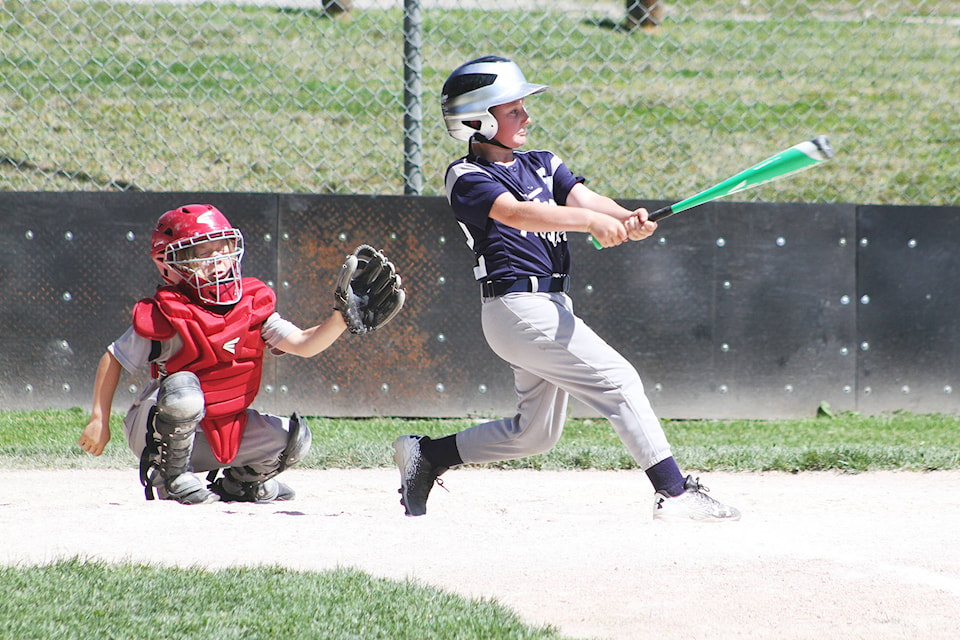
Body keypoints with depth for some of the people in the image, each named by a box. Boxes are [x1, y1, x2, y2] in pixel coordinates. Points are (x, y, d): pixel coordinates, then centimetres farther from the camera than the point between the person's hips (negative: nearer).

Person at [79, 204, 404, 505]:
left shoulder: (253, 305, -4)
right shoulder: (168, 317, -19)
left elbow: (303, 344, -8)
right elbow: (113, 360, -10)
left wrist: (342, 319, -24)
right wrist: (99, 420, -11)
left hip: (226, 427, 6)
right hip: (158, 437, -6)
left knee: (294, 438, -7)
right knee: (182, 386, -37)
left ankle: (235, 483, 18)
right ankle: (170, 478, -15)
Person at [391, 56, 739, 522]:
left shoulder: (542, 165, 15)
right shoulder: (467, 177, -8)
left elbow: (582, 197, -2)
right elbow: (515, 212, -26)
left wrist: (628, 219, -24)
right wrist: (591, 220, -40)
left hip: (550, 308, 9)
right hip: (519, 305, -9)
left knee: (534, 431, 15)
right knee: (618, 380, -12)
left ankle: (426, 455, 25)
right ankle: (674, 493, -11)